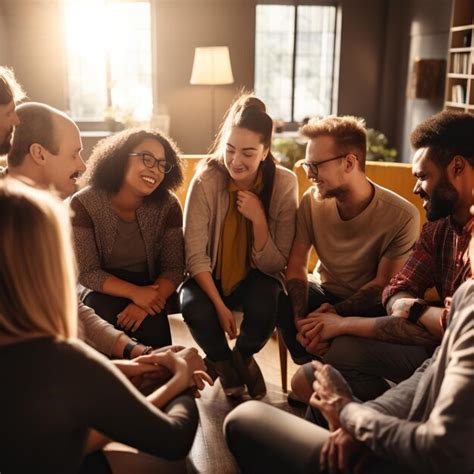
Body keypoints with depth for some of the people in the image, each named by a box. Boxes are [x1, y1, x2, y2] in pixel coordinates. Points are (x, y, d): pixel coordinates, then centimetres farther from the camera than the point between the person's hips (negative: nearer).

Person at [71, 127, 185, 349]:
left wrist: (146, 301, -30)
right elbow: (87, 272, -17)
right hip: (104, 289, -1)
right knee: (105, 313, -32)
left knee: (152, 330, -27)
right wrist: (135, 293, -32)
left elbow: (174, 268, -11)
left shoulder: (168, 205, -11)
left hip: (150, 288, 1)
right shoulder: (84, 204, -17)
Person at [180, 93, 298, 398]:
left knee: (265, 310, -32)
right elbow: (196, 255, -15)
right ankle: (222, 360, 5)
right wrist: (219, 305, -25)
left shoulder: (283, 184, -16)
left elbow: (274, 265, -14)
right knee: (194, 309, -31)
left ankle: (243, 357, 6)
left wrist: (258, 218, -29)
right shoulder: (206, 180, -18)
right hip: (211, 275, 0)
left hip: (256, 276, 0)